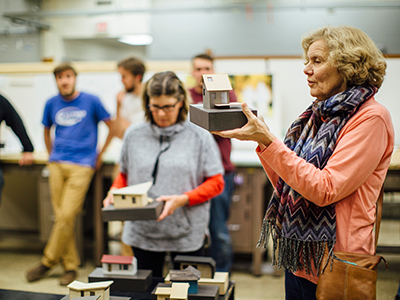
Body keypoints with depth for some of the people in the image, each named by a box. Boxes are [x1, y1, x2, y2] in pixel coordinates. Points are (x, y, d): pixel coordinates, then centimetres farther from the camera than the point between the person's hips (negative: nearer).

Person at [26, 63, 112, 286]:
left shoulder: (91, 101, 0)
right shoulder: (52, 104, 10)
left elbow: (112, 126, 7)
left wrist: (100, 154, 7)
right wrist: (52, 154, 17)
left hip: (82, 165, -4)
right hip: (57, 165, 4)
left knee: (67, 215, -10)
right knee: (61, 215, 2)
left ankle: (48, 262, 4)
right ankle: (70, 265, 11)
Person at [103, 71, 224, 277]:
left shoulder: (200, 137, -3)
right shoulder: (134, 134, 6)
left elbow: (216, 183, -2)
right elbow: (125, 174, 17)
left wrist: (183, 199, -16)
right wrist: (115, 191, -4)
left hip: (187, 235, -2)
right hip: (141, 233, 2)